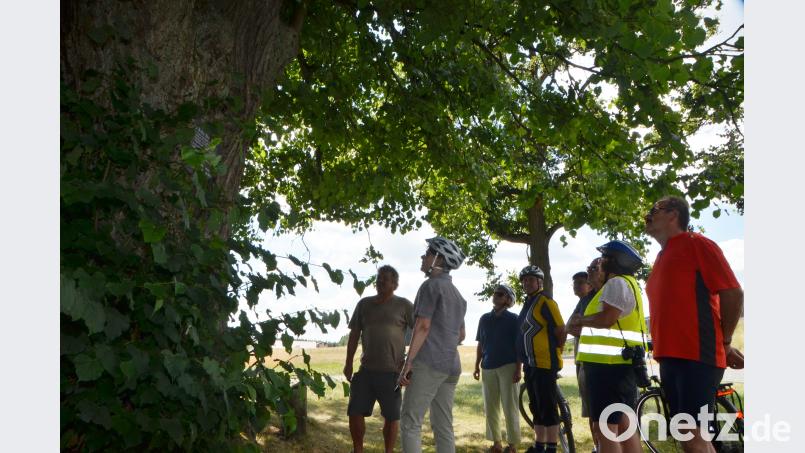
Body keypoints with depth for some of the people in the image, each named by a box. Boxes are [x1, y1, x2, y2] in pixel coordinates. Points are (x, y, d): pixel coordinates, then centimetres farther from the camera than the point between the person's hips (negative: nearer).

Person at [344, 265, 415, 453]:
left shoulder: (404, 305, -2)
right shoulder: (364, 304, 9)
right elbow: (354, 335, 12)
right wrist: (349, 363, 8)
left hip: (392, 372, -3)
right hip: (366, 370, 4)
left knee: (391, 416, 6)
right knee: (355, 412, 5)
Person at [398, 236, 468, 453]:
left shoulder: (431, 285, -6)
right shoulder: (458, 294, 19)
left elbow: (423, 326, -15)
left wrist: (408, 362, -16)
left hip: (428, 364, -8)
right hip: (451, 366, 9)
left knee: (410, 423, -6)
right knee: (443, 426, 10)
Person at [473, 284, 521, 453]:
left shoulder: (513, 319, -1)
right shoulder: (485, 319, 11)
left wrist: (518, 369, -10)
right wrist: (477, 365, 10)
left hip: (508, 366, -5)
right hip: (488, 367, 5)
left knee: (510, 407, -1)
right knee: (490, 407, 8)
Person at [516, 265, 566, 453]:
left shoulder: (545, 302, -10)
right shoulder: (528, 304, 17)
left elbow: (561, 331, -13)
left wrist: (554, 353, -4)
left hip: (545, 364, -9)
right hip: (531, 365, 9)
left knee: (548, 408, -4)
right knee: (537, 408, 14)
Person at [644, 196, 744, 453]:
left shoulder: (696, 244, -3)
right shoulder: (663, 257, 22)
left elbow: (733, 294, -8)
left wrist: (724, 343, -1)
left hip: (697, 356, -8)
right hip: (670, 358, 9)